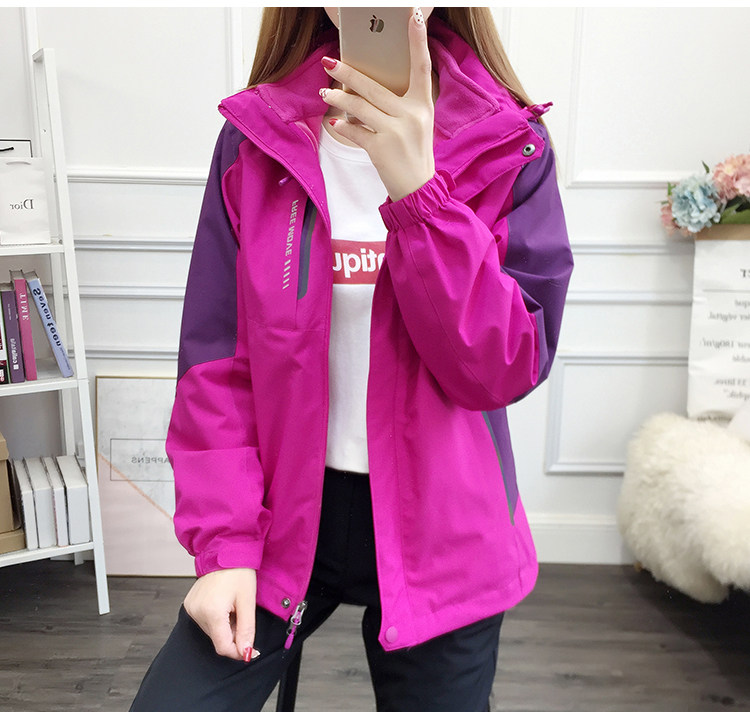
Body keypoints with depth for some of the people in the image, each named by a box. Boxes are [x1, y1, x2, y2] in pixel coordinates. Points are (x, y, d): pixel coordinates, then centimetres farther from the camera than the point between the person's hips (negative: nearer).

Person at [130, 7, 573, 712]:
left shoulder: (508, 147, -6)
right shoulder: (254, 137, -3)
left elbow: (507, 368, -15)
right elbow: (216, 360, -4)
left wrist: (417, 193, -25)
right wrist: (224, 541, -9)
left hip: (436, 524, 0)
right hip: (282, 515, 1)